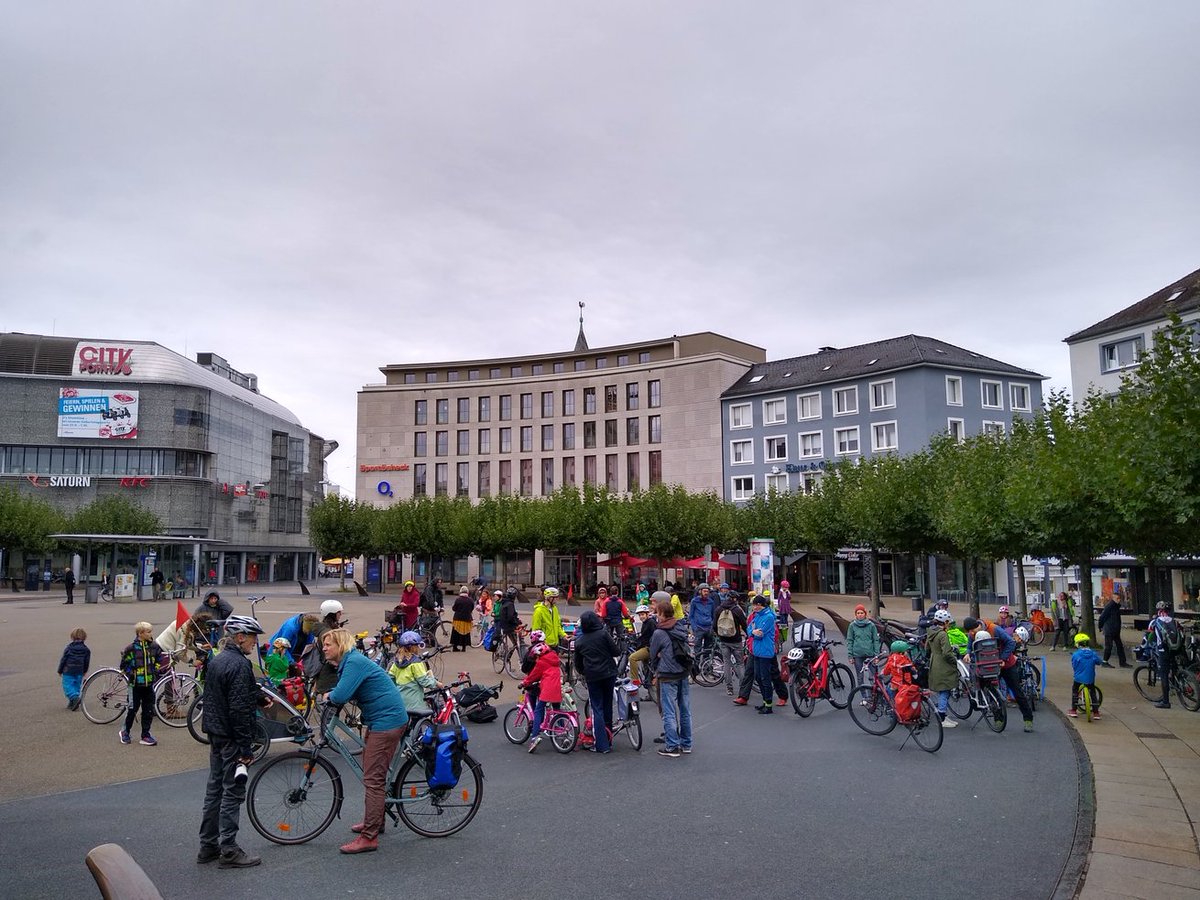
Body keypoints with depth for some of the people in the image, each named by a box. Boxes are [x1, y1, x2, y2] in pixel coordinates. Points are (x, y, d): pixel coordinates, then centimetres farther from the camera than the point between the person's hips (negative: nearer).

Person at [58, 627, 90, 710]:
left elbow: (63, 660, -5)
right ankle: (72, 703, 13)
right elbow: (87, 662, 9)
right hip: (79, 672, 4)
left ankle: (75, 697, -25)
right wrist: (85, 671, 23)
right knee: (77, 686, 12)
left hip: (68, 671, -4)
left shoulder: (69, 648, -9)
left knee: (67, 686, -2)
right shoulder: (86, 649, 2)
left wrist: (60, 670, 6)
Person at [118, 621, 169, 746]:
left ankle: (145, 736, 14)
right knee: (133, 709, 5)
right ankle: (125, 731, 29)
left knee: (149, 711, 5)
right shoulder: (132, 648, -9)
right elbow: (123, 665, -2)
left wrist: (158, 670, 0)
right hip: (136, 684, -4)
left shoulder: (154, 647, 2)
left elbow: (160, 660, 15)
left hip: (149, 684, 4)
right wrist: (131, 674, -13)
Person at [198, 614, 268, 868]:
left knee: (215, 789, 16)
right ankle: (228, 851, 5)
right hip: (231, 738, -10)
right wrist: (246, 748, -20)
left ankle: (208, 846, 24)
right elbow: (240, 709, -23)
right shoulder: (239, 664, -20)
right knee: (233, 792, -1)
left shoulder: (216, 661, 10)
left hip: (215, 734, 10)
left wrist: (259, 697, 27)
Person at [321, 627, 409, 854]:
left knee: (373, 778, -8)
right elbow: (346, 693, 17)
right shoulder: (349, 662, 15)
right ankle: (375, 821, 36)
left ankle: (369, 837, -4)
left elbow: (341, 695, -26)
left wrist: (329, 696, -6)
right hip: (381, 719, 11)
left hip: (387, 721, -11)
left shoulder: (354, 662, -18)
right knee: (372, 773, 21)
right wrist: (333, 695, -3)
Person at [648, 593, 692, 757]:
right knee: (685, 709, 13)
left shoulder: (659, 633, -14)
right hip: (684, 674, 7)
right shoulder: (682, 628, 5)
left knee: (669, 712, 1)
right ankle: (686, 744, 22)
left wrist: (656, 671, 18)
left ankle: (672, 746, 4)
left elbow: (653, 656, -2)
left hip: (667, 677, -7)